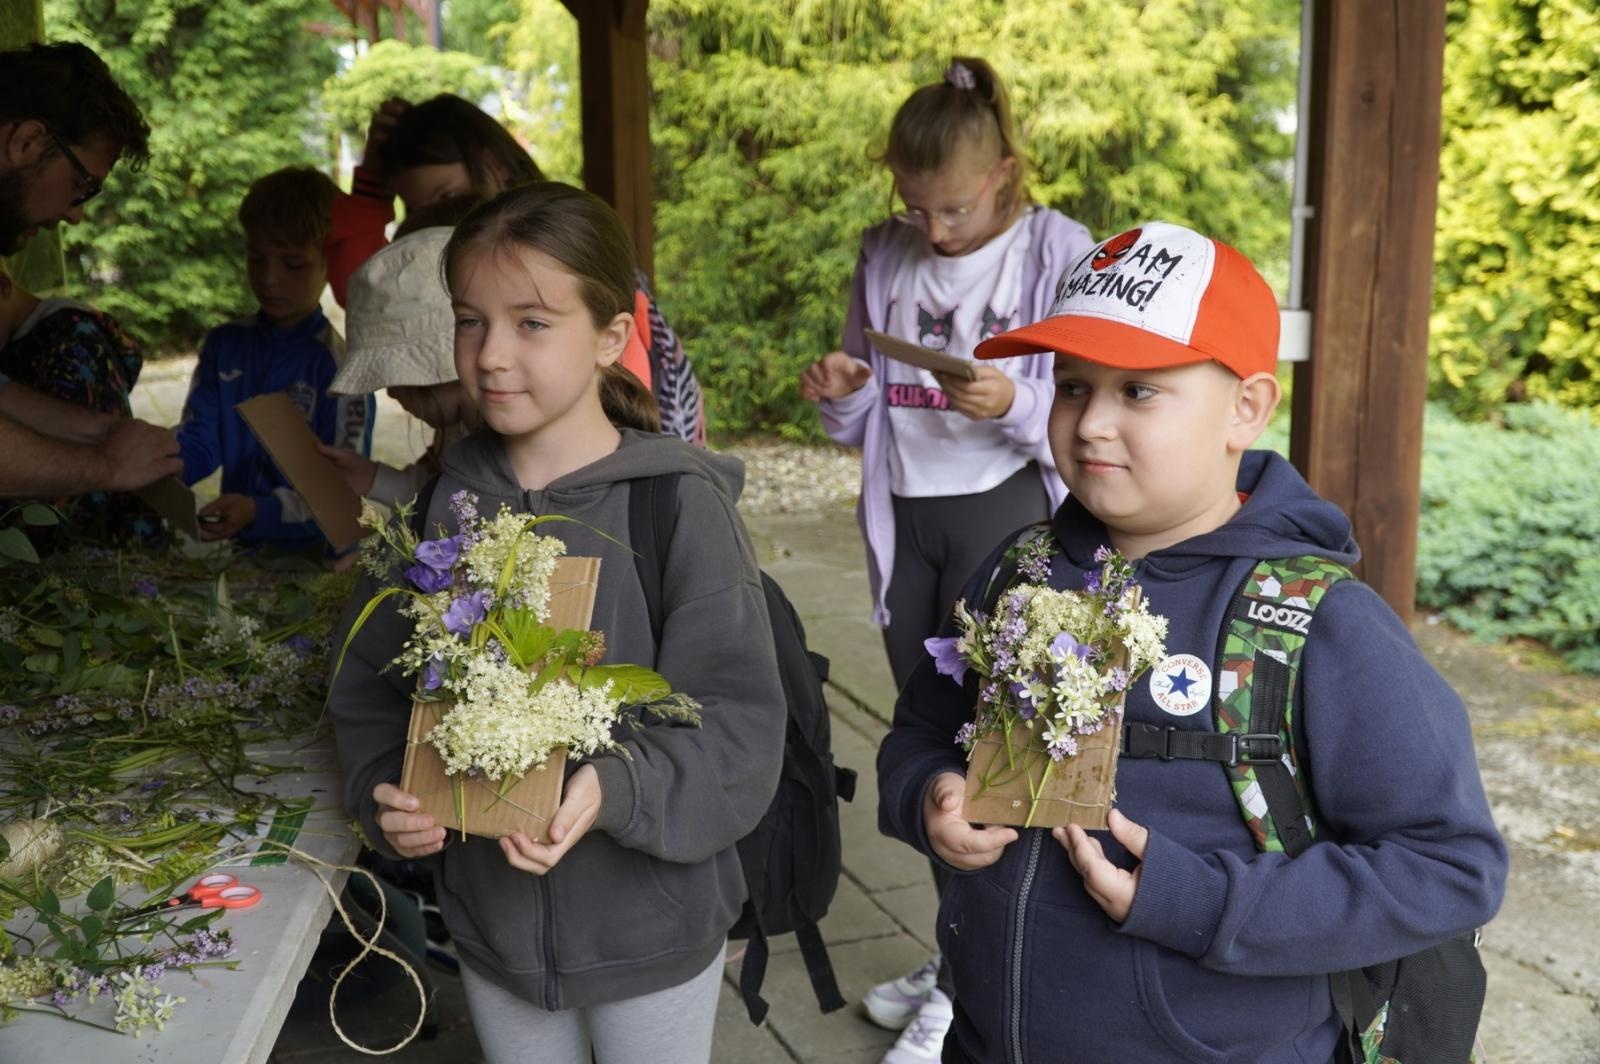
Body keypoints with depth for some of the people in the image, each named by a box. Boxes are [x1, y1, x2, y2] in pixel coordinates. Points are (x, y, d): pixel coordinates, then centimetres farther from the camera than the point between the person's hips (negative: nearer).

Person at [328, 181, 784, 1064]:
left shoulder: (679, 503, -17)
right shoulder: (439, 504, -3)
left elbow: (739, 718, -17)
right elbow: (369, 683, 6)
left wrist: (616, 791, -31)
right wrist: (383, 797, -11)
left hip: (651, 925, -3)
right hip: (491, 920, 4)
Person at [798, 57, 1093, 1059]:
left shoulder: (1059, 252, -9)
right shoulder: (885, 256, 5)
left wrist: (1016, 404, -28)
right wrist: (837, 395, -9)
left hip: (1004, 514, -5)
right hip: (905, 517, 6)